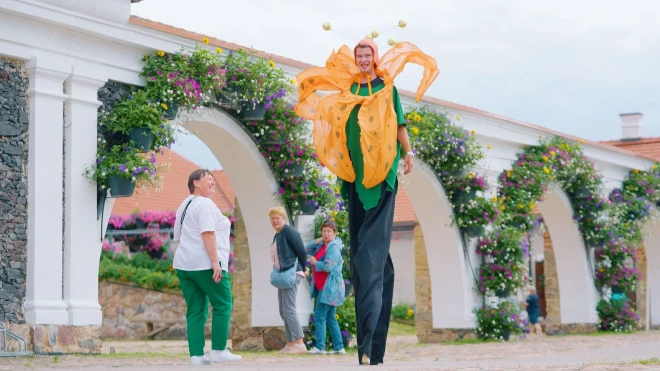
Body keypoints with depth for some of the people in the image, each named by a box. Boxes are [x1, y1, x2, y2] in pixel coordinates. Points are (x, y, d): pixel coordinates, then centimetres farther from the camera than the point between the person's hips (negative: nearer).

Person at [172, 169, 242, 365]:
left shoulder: (184, 205, 20)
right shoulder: (205, 204, -9)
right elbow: (207, 234, -19)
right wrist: (215, 262, -21)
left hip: (184, 264, 9)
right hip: (205, 264, -9)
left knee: (195, 311, 6)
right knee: (222, 305, 1)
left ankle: (196, 355, 0)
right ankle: (219, 350, 0)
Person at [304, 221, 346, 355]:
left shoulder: (334, 247, -13)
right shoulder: (321, 245, 14)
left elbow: (328, 267, -22)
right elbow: (306, 250, 18)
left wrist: (314, 262, -7)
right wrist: (316, 242, 4)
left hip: (330, 287, -10)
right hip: (322, 287, 10)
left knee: (320, 316, -11)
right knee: (330, 318, 11)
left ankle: (320, 347, -11)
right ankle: (339, 347, 15)